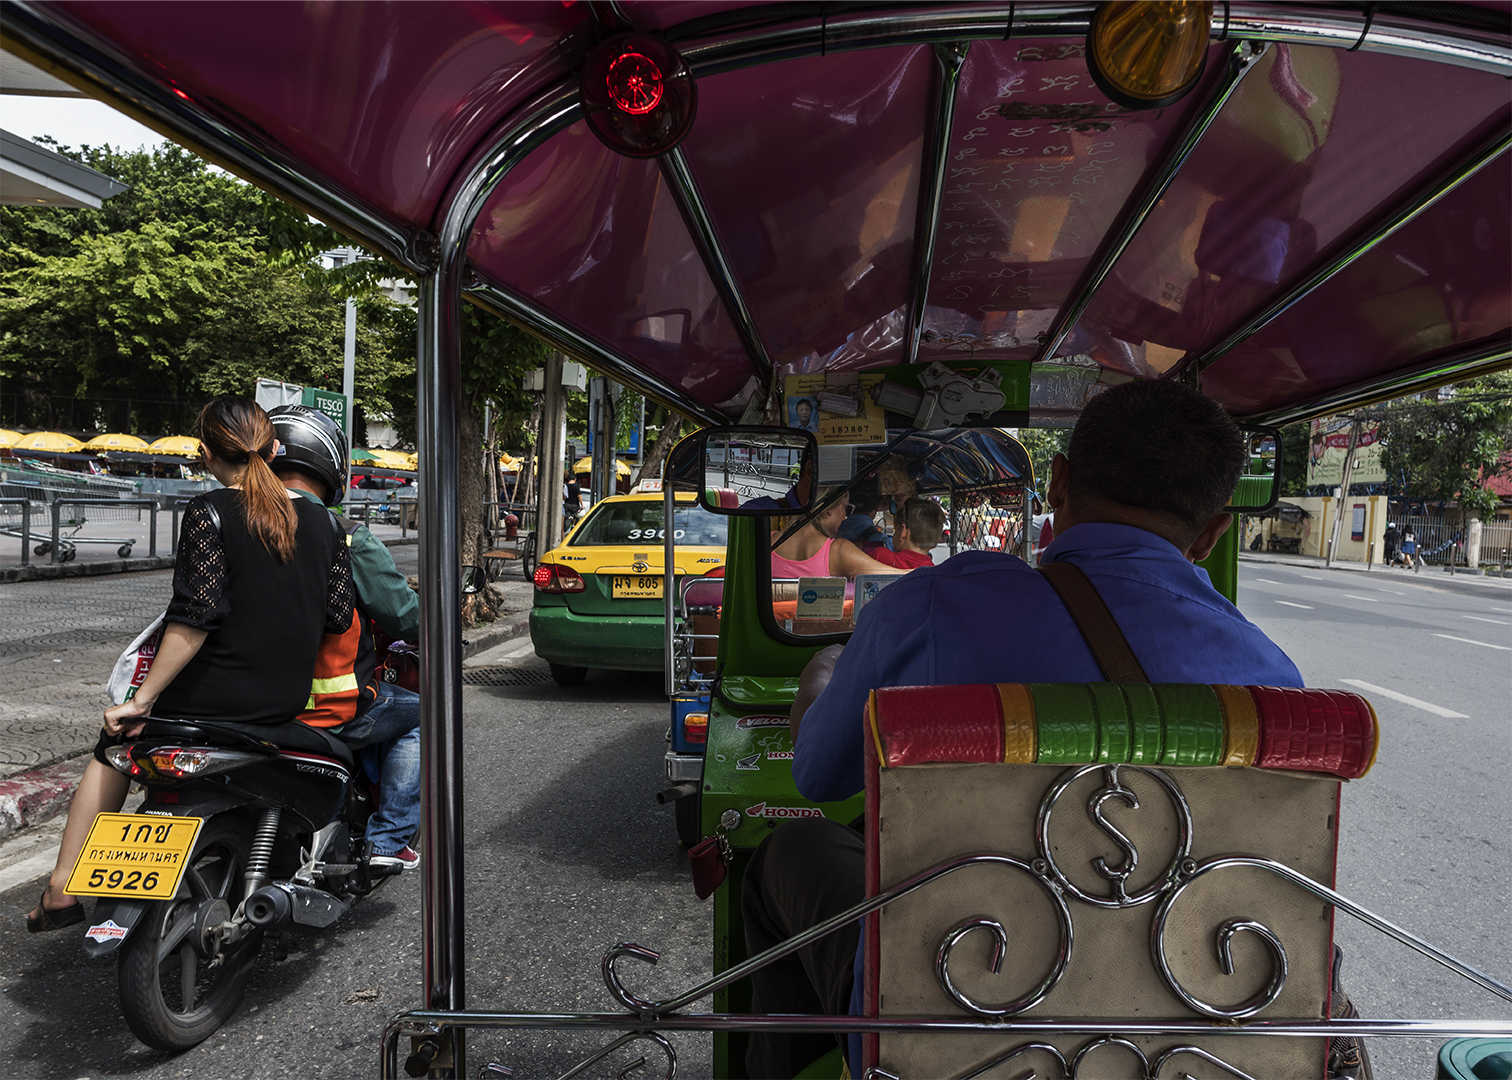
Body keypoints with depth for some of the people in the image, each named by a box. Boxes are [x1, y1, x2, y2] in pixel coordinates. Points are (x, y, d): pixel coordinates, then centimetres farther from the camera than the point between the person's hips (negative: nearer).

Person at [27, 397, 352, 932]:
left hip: (215, 696, -5)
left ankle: (63, 890, 26)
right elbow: (338, 617, 2)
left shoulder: (209, 511, -12)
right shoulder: (319, 519, 3)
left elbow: (196, 615, -21)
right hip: (289, 702, 5)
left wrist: (141, 700, -14)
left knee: (113, 746, 22)